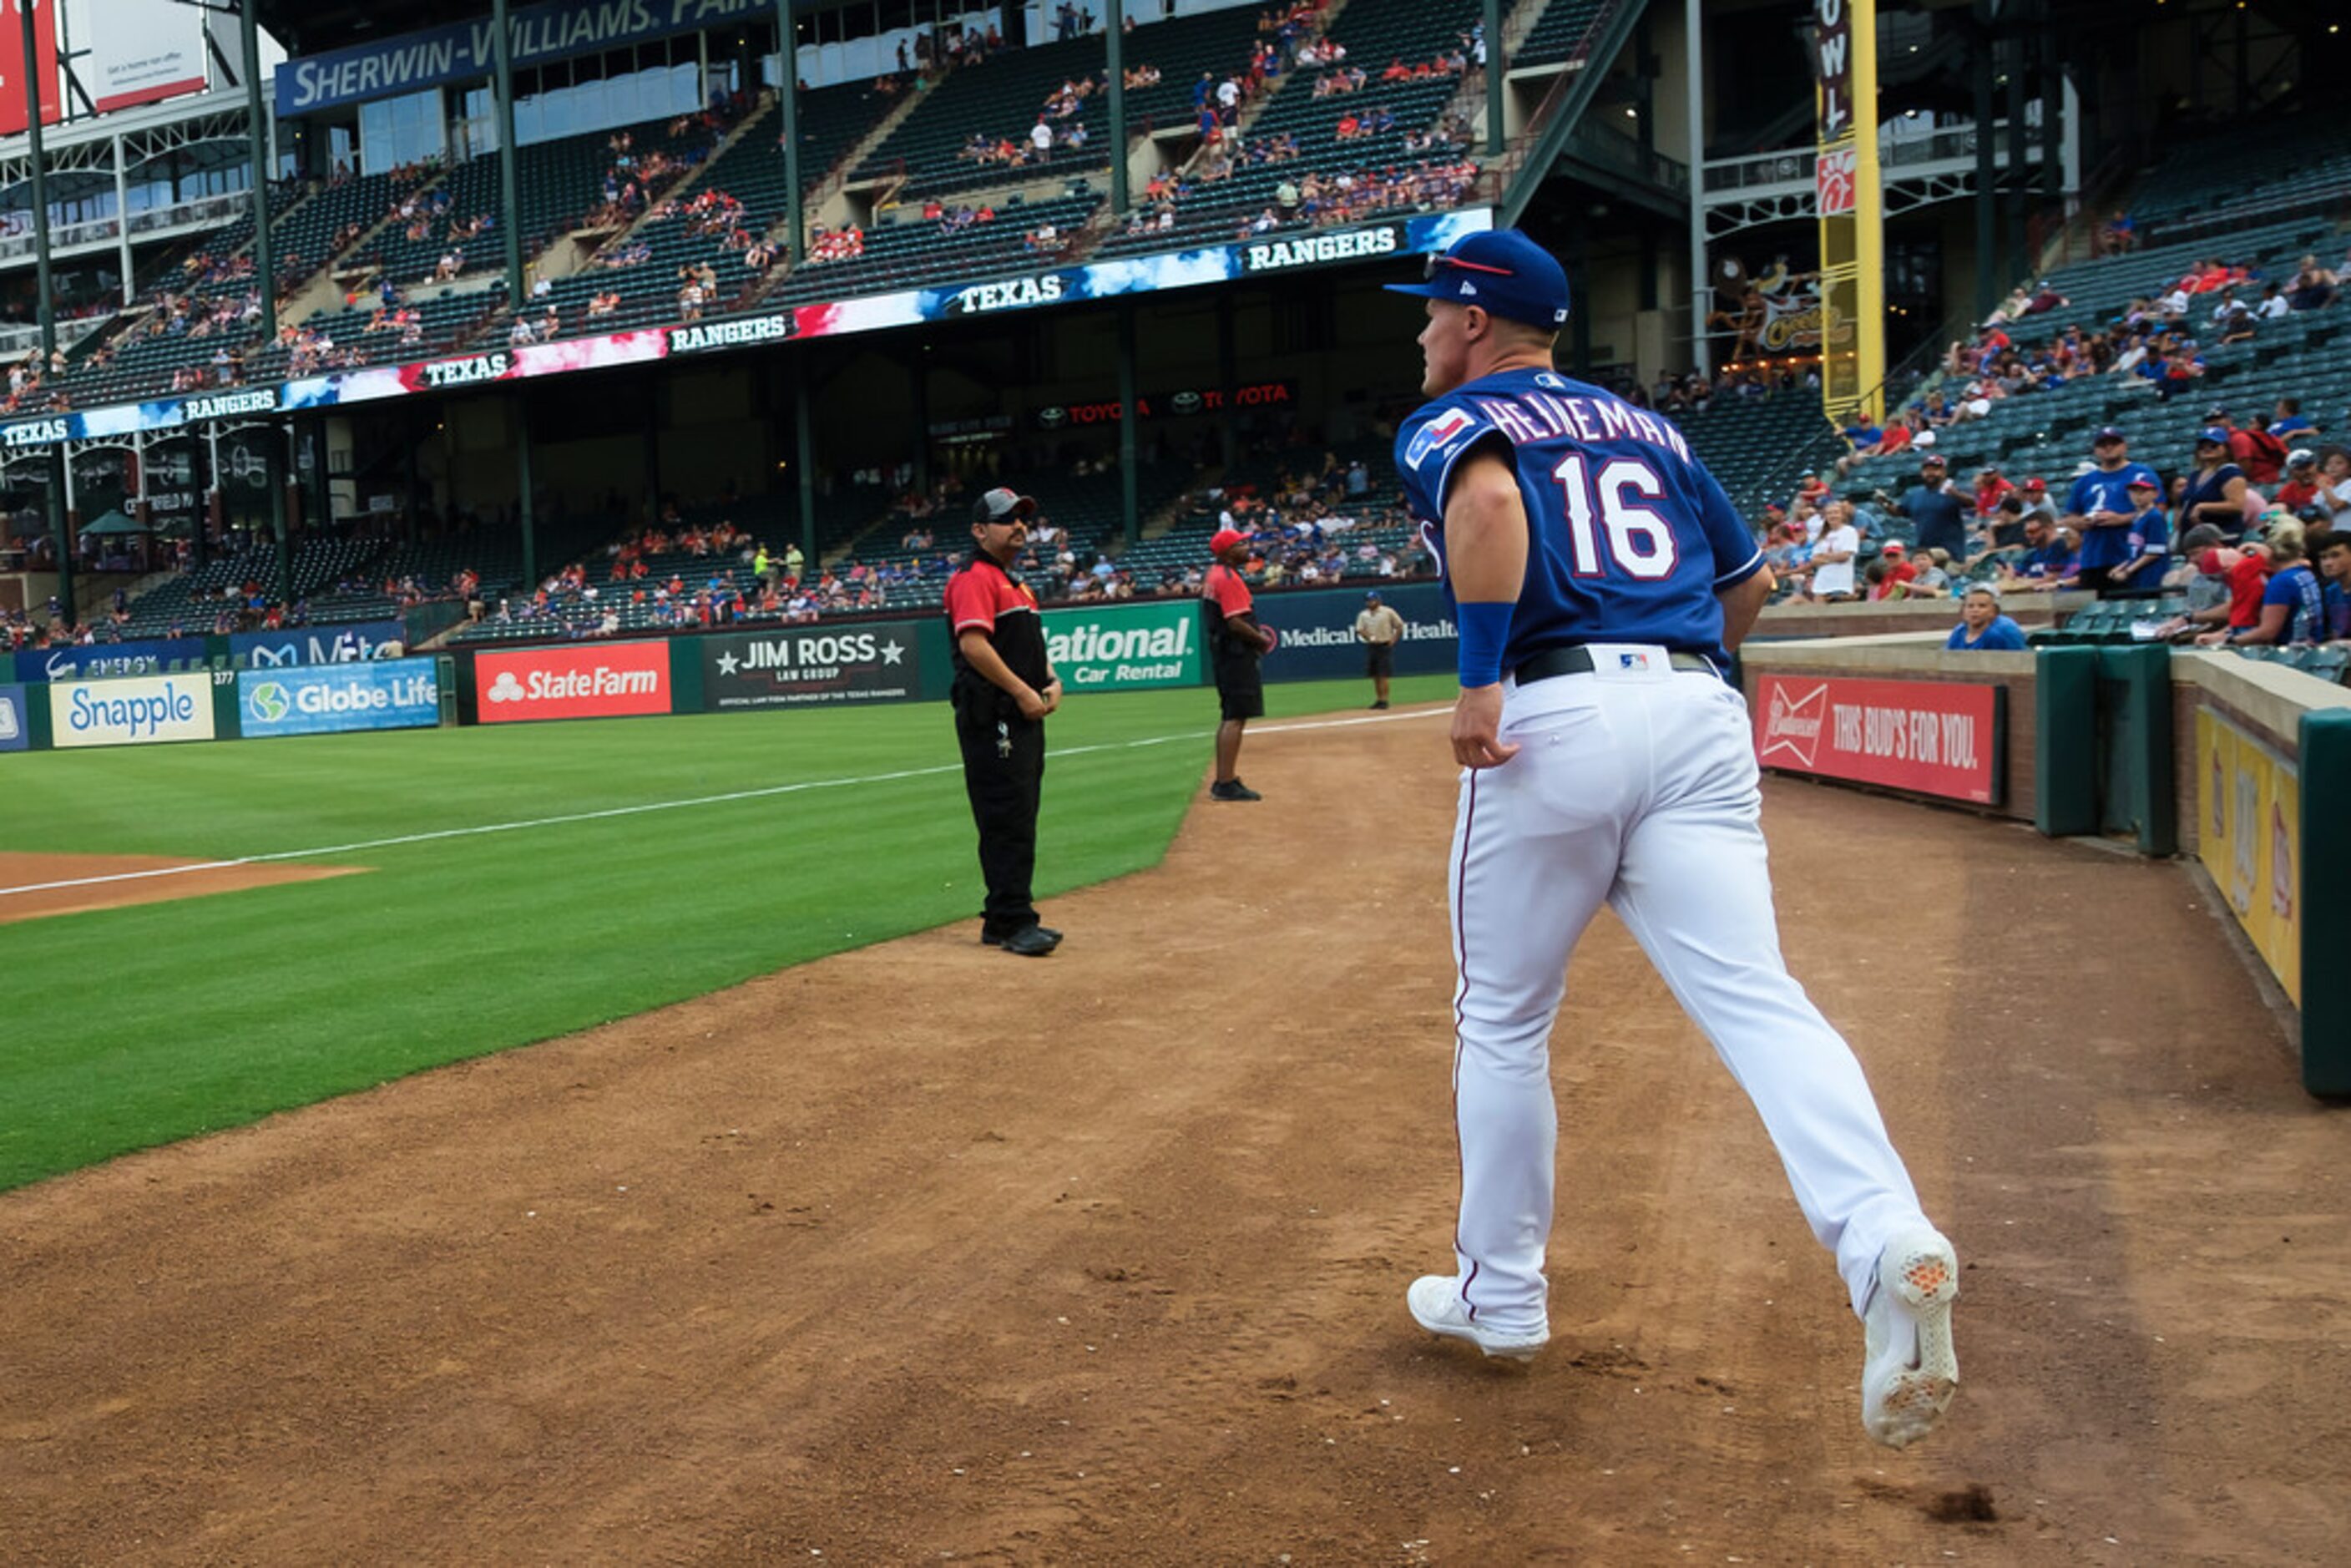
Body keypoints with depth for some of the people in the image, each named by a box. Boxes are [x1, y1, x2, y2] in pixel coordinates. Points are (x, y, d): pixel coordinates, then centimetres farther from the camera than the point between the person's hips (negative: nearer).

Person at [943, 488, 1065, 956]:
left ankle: (1006, 919, 18)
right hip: (991, 719, -10)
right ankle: (1012, 922, -7)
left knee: (1019, 821, 12)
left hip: (1023, 717, 10)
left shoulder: (1016, 584, 24)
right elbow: (973, 644, -21)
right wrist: (1023, 691, -22)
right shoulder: (974, 578, -8)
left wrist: (1051, 679, 9)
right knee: (1007, 820, -10)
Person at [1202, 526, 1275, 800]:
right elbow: (1236, 623, -23)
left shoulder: (1212, 575, 15)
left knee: (1229, 716, 15)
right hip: (1236, 653, -11)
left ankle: (1223, 781, 20)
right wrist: (1260, 638, -8)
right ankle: (1226, 784, -13)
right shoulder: (1229, 578, -16)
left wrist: (1254, 633, 16)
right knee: (1235, 718, -11)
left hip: (1222, 651, 11)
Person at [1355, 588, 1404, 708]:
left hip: (1385, 646, -5)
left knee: (1383, 676, -9)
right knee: (1375, 676, 7)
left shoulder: (1388, 612, -2)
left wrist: (1394, 640, -6)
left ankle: (1384, 700, -6)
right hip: (1371, 647, 5)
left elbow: (1399, 625, 2)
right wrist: (1369, 637, -15)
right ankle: (1378, 699, 14)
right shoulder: (1363, 615, 9)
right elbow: (1360, 630, 1)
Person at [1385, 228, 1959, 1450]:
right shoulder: (1647, 428, 26)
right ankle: (1889, 1244, -31)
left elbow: (1489, 498, -17)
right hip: (1700, 716, 5)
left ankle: (1500, 1295, 24)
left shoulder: (1447, 424, 8)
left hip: (1551, 715, -4)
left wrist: (1482, 680, -17)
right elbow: (1749, 582, 27)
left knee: (1503, 1021, 12)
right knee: (1756, 997, -7)